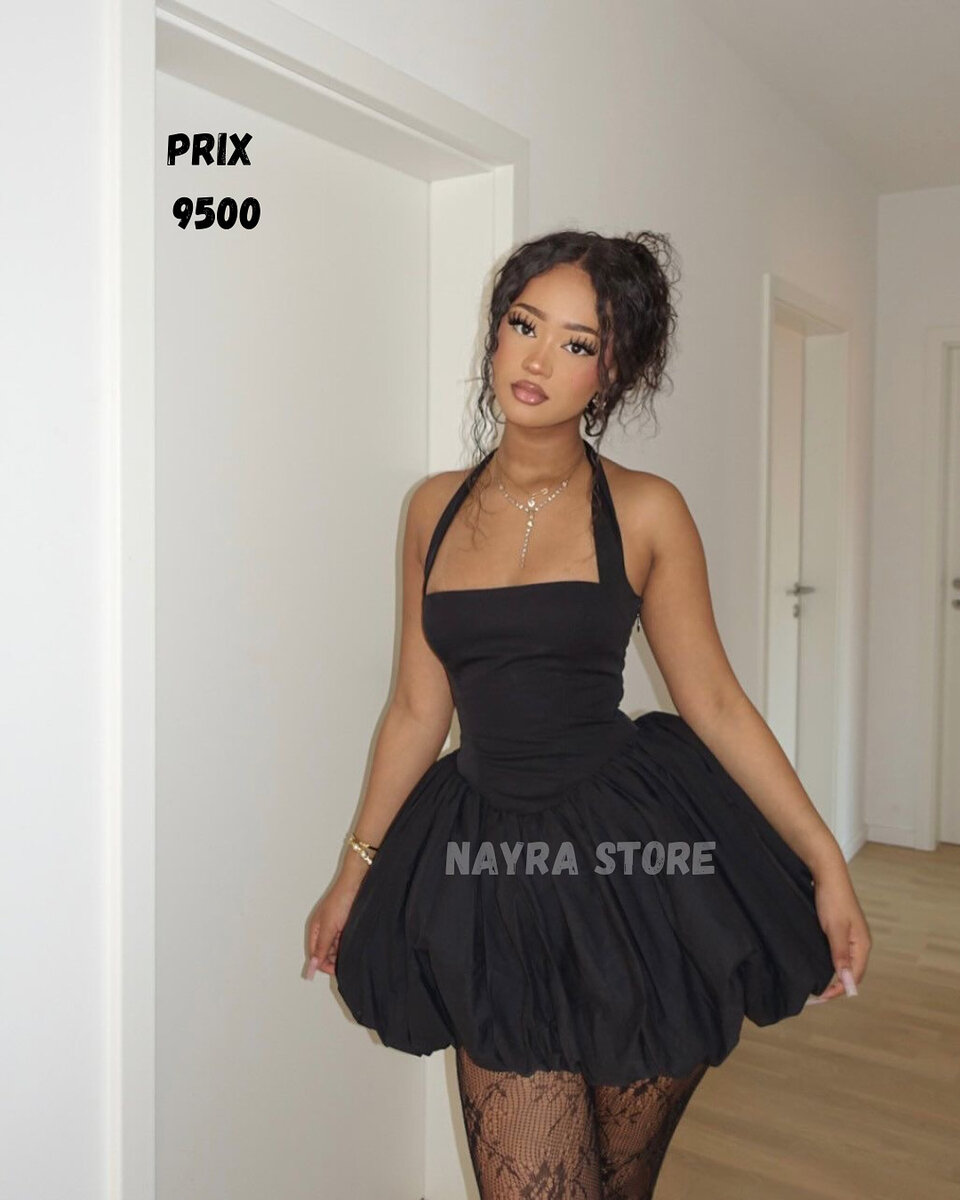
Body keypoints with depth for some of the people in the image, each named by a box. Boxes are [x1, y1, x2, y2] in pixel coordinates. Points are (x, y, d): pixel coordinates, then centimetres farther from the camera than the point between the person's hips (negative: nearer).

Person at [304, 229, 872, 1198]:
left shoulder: (644, 511, -3)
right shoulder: (436, 507, 5)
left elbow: (715, 702, 1)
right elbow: (418, 707, 10)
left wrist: (826, 865, -1)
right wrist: (355, 870, 14)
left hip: (637, 865, -1)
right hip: (494, 870, 2)